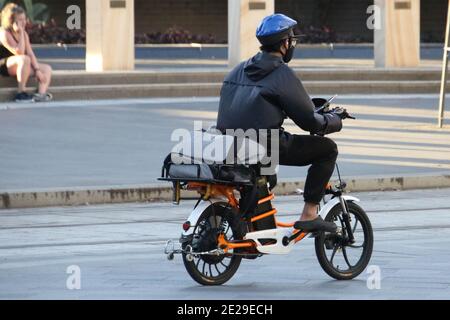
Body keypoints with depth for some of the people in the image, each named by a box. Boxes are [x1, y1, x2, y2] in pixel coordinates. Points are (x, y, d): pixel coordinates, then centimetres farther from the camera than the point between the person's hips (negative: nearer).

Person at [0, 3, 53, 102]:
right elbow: (19, 52, -25)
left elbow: (30, 53, 4)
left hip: (18, 66, 9)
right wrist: (20, 33, -23)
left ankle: (41, 94, -27)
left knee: (47, 68, -2)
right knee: (24, 59, -38)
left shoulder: (24, 34, 10)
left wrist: (37, 70, -8)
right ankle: (21, 94, -35)